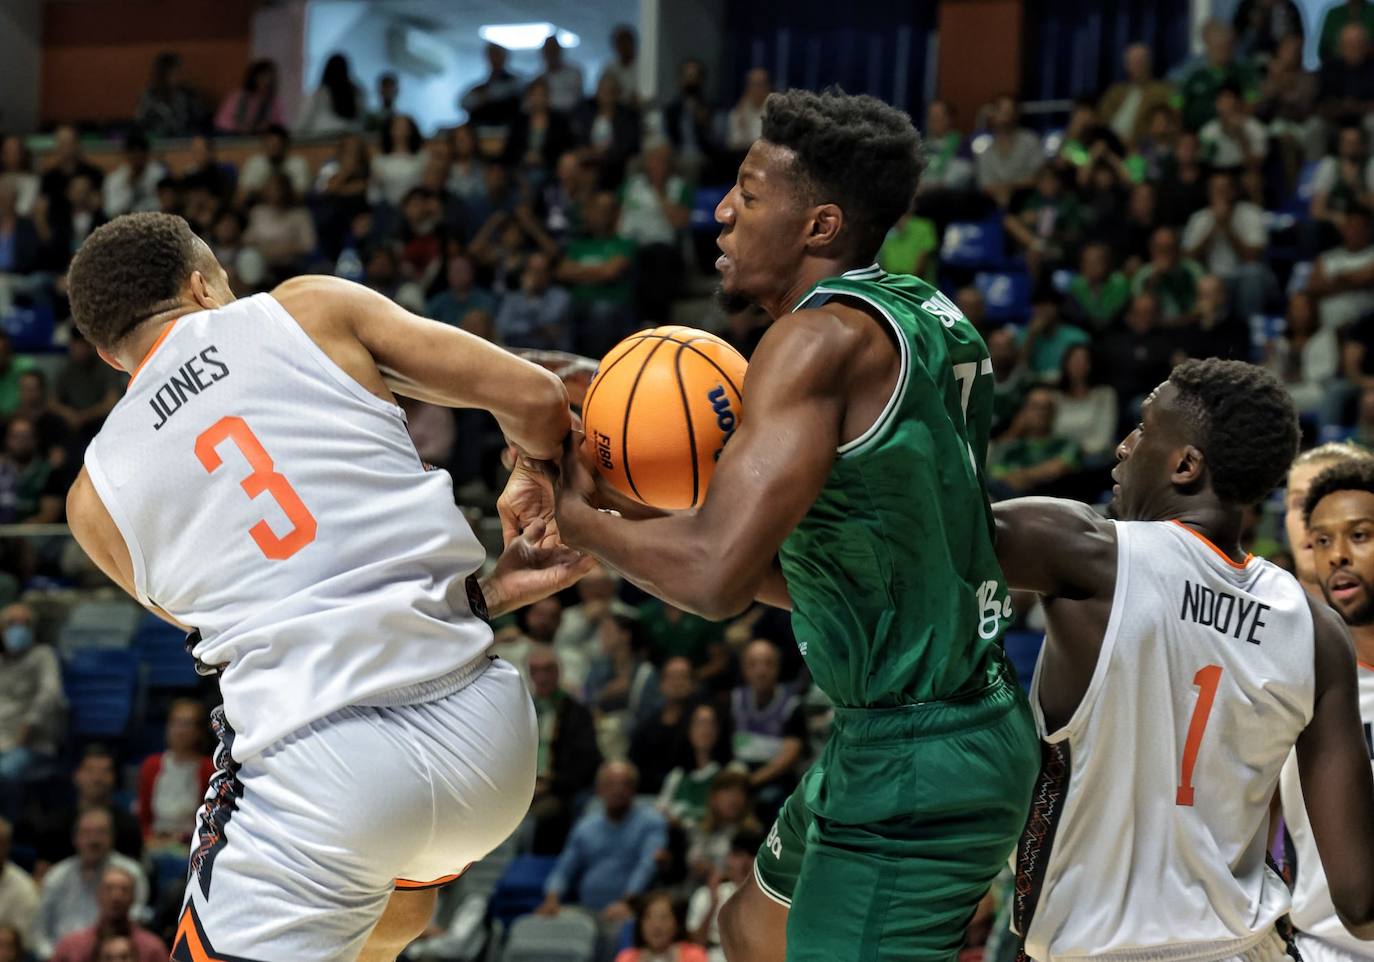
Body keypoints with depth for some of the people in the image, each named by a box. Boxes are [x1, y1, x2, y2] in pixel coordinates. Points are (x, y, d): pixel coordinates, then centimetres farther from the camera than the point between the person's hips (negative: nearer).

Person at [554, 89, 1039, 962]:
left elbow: (717, 577, -27)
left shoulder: (822, 338, -18)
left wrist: (580, 515, -8)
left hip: (913, 761, -11)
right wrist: (664, 525, 12)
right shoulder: (926, 319, 11)